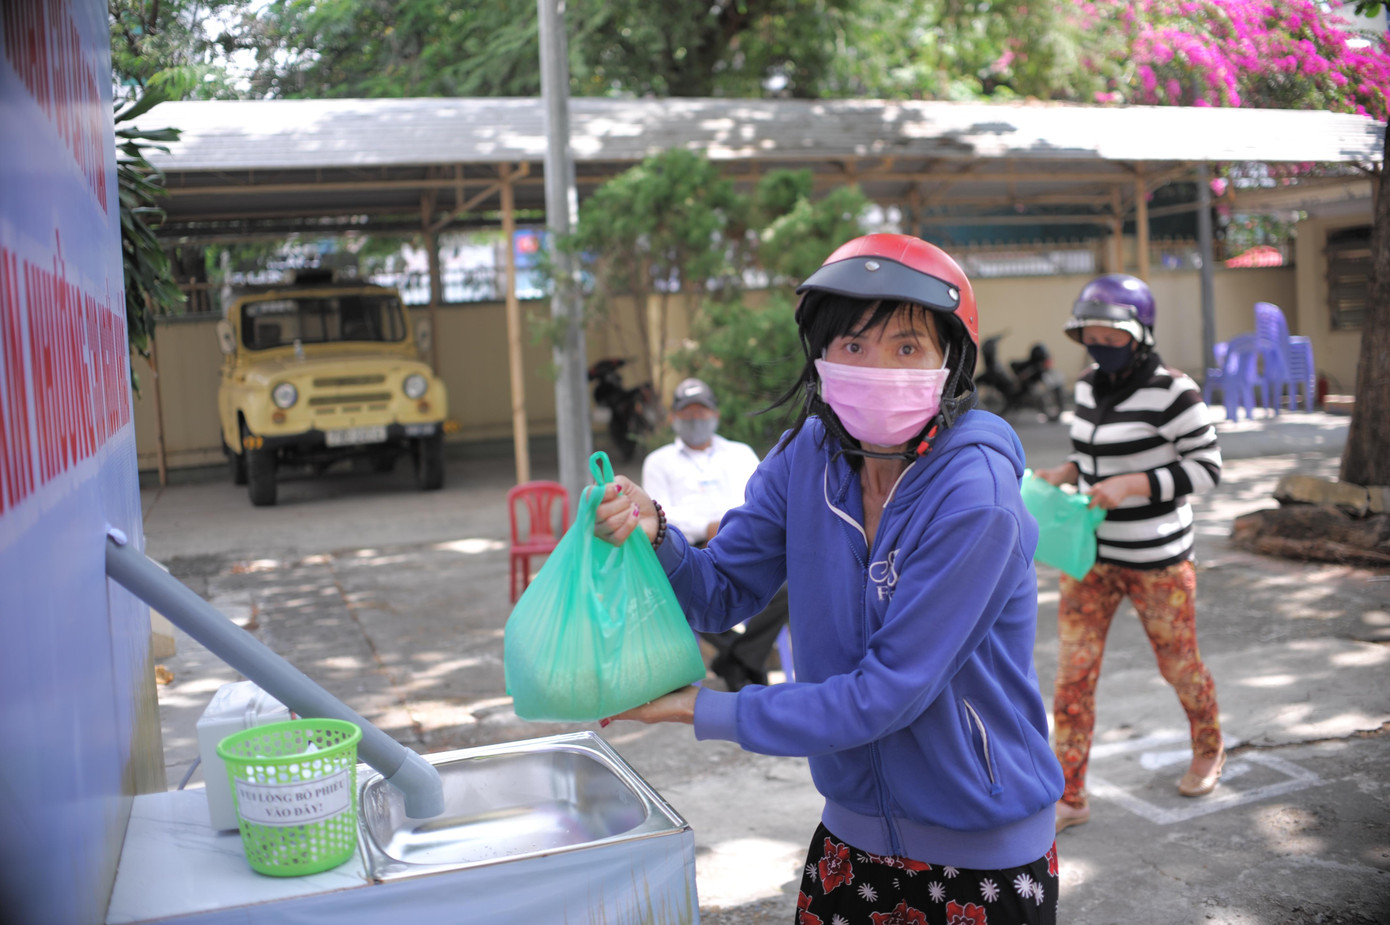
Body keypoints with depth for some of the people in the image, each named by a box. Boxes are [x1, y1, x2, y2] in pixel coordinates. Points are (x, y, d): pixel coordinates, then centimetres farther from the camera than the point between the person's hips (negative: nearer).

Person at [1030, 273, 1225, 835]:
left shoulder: (1171, 392, -16)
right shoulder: (1089, 388, 5)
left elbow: (1207, 467, -14)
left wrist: (1132, 485, -24)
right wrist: (1065, 474, 0)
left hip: (1156, 557, -5)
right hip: (1091, 554, 6)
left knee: (1179, 665, 15)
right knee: (1073, 673, 1)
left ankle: (1209, 750, 44)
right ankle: (1068, 798, 10)